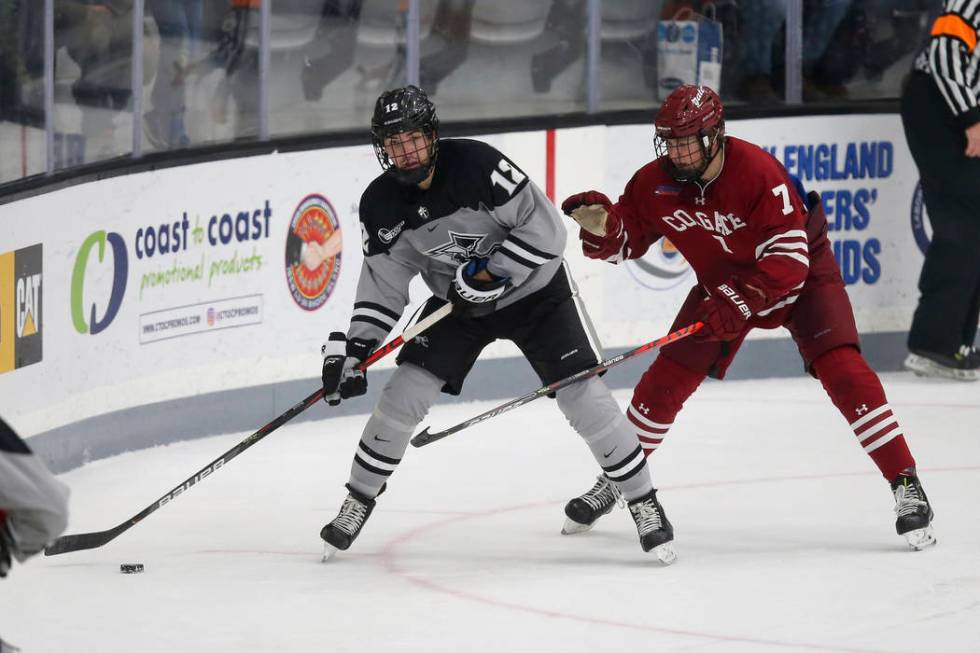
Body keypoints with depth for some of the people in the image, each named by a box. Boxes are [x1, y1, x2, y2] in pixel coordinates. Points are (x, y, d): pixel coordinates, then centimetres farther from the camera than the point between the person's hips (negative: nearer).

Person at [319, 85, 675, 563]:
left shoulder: (477, 165, -28)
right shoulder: (381, 205, -12)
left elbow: (546, 229, -24)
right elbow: (383, 285, -4)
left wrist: (492, 272, -29)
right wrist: (353, 349, -14)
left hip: (535, 290, -4)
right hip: (458, 303, 4)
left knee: (584, 398, -13)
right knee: (404, 393, -9)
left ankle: (643, 503, 2)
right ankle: (357, 503, 9)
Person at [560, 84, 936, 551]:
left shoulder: (759, 173, -34)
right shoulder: (655, 183, -17)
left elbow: (788, 261, -34)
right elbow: (624, 242, -4)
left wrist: (734, 304, -42)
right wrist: (599, 225, -26)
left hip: (801, 272, -5)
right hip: (724, 282, 5)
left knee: (842, 370, -22)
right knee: (667, 379, 2)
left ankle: (906, 486, -19)